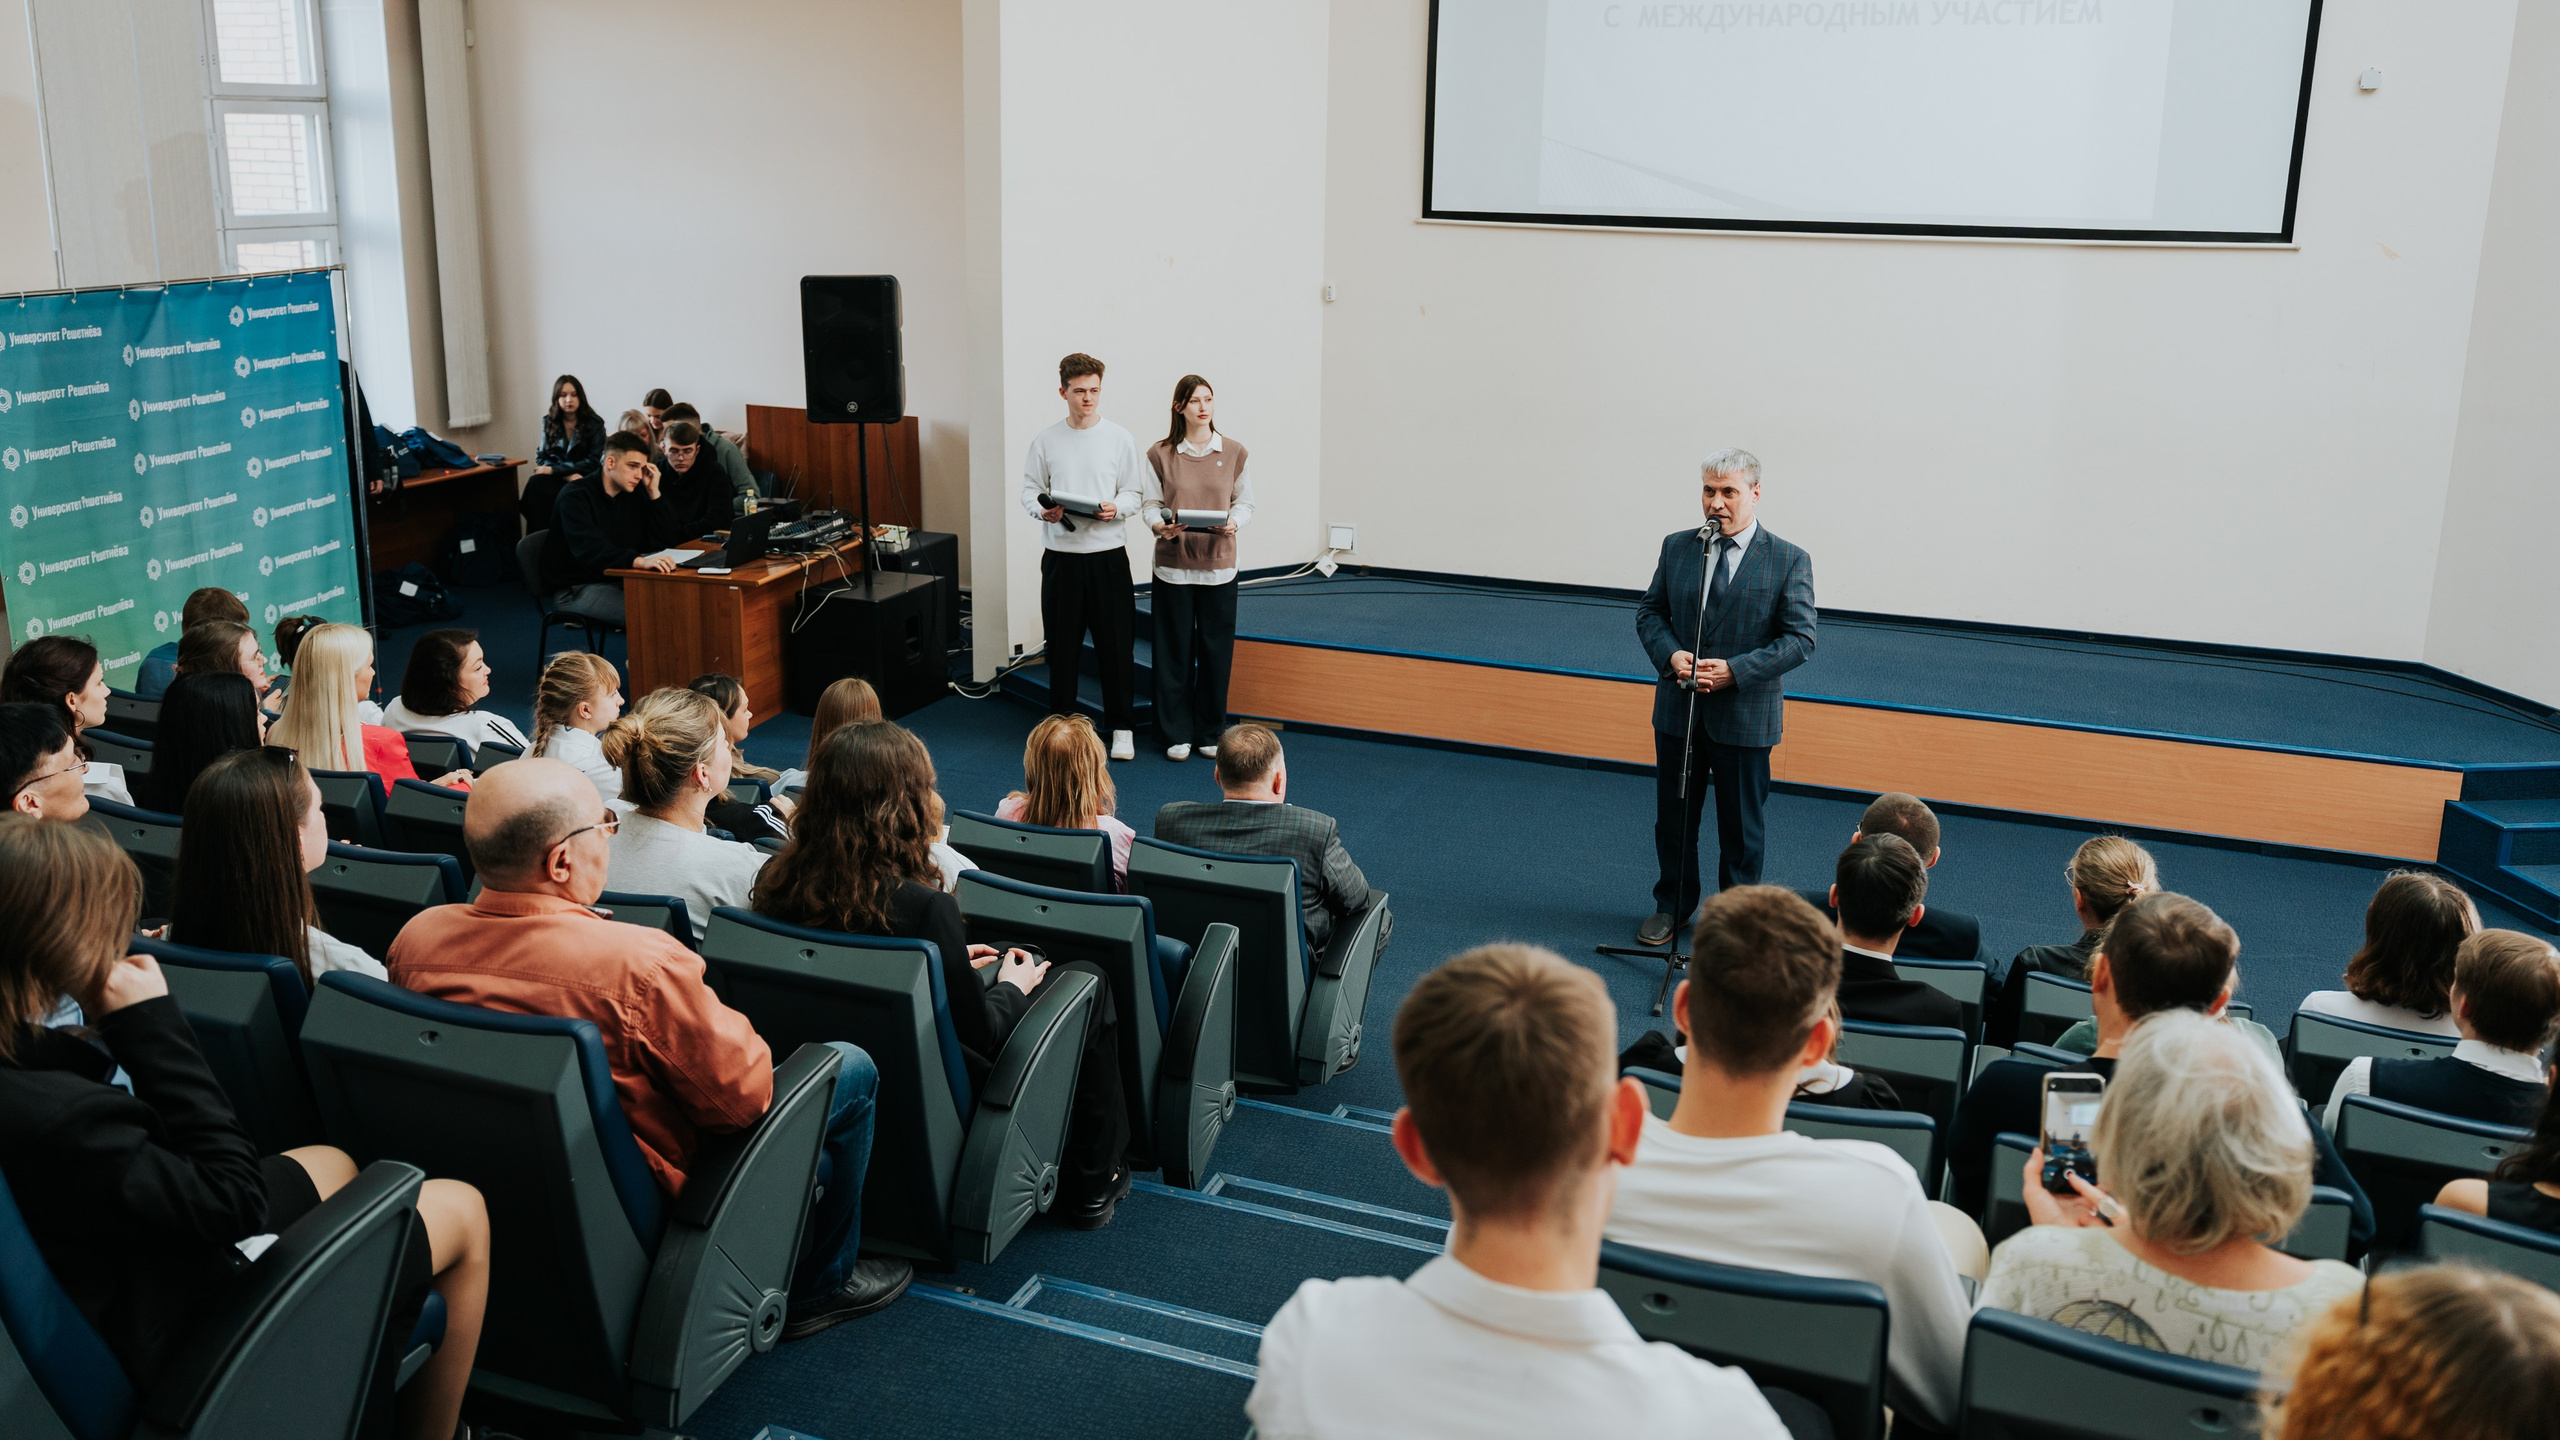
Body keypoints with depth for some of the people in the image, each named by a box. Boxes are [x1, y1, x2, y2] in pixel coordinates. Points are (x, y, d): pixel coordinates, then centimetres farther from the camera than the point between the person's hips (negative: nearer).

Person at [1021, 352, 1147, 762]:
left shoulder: (1120, 438, 2)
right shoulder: (1045, 441, 5)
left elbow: (1134, 493, 2)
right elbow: (1029, 491, 6)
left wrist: (1115, 508, -18)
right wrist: (1042, 511, -15)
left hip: (1108, 554, -1)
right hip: (1060, 555, 1)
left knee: (1116, 644, 2)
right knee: (1062, 645, 7)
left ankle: (1121, 728, 13)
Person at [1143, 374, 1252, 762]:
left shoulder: (1233, 453, 4)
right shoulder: (1160, 454, 1)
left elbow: (1245, 502, 7)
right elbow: (1151, 504, 3)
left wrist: (1233, 522, -13)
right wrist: (1161, 526, -17)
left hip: (1218, 565, 1)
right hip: (1173, 565, -1)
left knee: (1216, 650, 5)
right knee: (1175, 650, 3)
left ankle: (1211, 733, 18)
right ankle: (1177, 734, 14)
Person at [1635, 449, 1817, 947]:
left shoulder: (1789, 561, -8)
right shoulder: (1676, 547, 2)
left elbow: (1800, 639, -10)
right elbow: (1649, 611, 9)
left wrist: (1734, 670, -20)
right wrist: (1671, 655, -12)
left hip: (1744, 716, -3)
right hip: (1677, 711, 3)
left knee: (1741, 826, 9)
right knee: (1673, 816, 15)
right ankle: (1672, 906, 33)